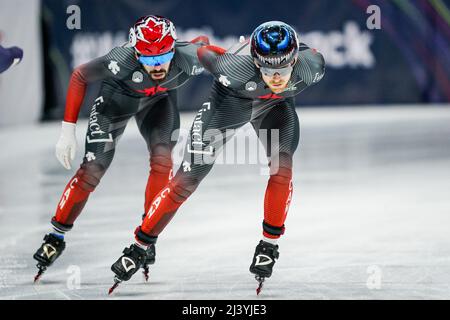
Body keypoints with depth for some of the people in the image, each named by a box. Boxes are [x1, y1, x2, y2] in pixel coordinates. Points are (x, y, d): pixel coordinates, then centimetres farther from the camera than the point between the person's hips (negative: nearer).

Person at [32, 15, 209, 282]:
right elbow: (80, 76, -24)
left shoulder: (187, 59, -36)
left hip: (159, 99, 2)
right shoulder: (122, 61, -42)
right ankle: (56, 237, 7)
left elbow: (203, 43, -10)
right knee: (93, 169, -9)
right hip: (117, 98, -2)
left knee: (162, 159, -18)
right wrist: (68, 129, -24)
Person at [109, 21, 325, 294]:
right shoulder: (237, 67, -43)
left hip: (276, 105, 2)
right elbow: (204, 52, -22)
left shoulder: (311, 66, -35)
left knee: (282, 166, -23)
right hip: (229, 103, -2)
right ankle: (141, 246, 14)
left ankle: (269, 244, -4)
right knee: (186, 181, -2)